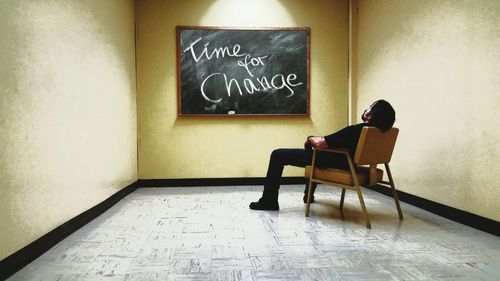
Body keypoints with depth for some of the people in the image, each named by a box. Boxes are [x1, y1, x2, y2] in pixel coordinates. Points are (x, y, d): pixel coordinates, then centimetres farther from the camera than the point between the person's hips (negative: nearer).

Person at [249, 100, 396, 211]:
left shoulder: (355, 131, -32)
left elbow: (320, 143, -30)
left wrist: (310, 139, -7)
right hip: (344, 161, 9)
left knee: (278, 155, -3)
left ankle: (269, 201, 5)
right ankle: (309, 194, 48)